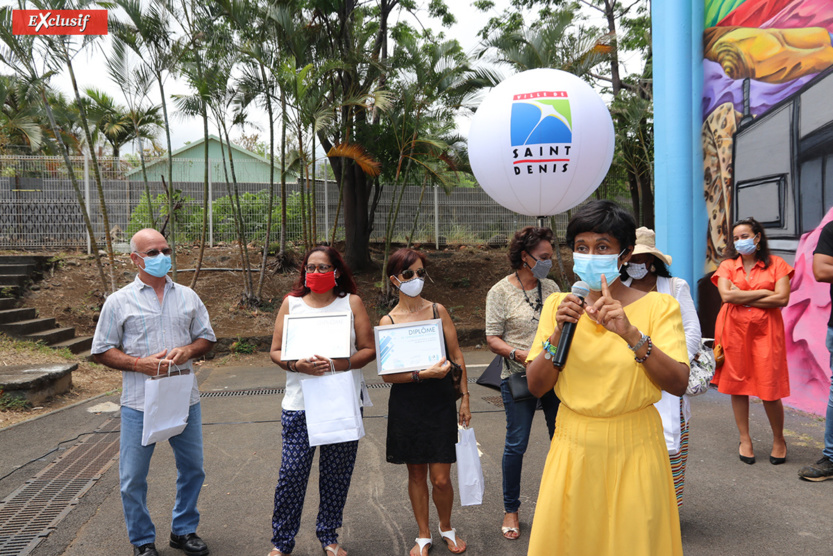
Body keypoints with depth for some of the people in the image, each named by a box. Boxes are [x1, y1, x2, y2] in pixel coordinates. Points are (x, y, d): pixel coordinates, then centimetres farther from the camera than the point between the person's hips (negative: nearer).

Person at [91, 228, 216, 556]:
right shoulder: (119, 301, 0)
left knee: (192, 468, 13)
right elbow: (101, 351, 0)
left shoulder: (188, 296, 8)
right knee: (133, 478, 6)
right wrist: (140, 363, -15)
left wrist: (187, 351, -10)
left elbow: (207, 338, 12)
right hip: (140, 404, -3)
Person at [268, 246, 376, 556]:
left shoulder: (352, 302, 4)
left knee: (337, 475, 9)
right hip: (299, 404, 0)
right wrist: (298, 365, -16)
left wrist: (338, 365, -17)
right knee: (291, 473, -1)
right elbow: (275, 352, 4)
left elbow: (369, 350, -1)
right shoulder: (291, 303, 7)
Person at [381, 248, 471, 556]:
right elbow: (387, 374, -9)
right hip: (406, 406, 0)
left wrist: (465, 398, 4)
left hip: (441, 403, 0)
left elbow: (457, 356, 4)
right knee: (416, 474, 13)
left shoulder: (438, 310, 0)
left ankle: (446, 527, 33)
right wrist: (424, 374, -21)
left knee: (441, 478, 2)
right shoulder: (388, 321, -3)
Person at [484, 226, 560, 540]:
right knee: (516, 444, 3)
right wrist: (521, 355, -22)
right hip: (518, 378, -4)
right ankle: (511, 510, 21)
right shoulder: (500, 292, -5)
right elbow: (493, 339, -7)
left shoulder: (551, 288, 8)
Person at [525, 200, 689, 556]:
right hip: (573, 447, 2)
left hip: (634, 450, -2)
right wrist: (559, 333, -17)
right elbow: (536, 386, -2)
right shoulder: (557, 305, 2)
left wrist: (631, 334, -30)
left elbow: (678, 384, -17)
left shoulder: (658, 306, -5)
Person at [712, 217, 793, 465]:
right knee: (737, 386, 5)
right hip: (734, 330, 1)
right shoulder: (727, 265, 7)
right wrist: (763, 292, -8)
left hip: (765, 330, -1)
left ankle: (779, 439, 21)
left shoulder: (776, 264, 5)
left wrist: (743, 298, -8)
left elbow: (782, 298, -8)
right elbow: (726, 296, -9)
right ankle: (745, 440, 21)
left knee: (769, 389, -2)